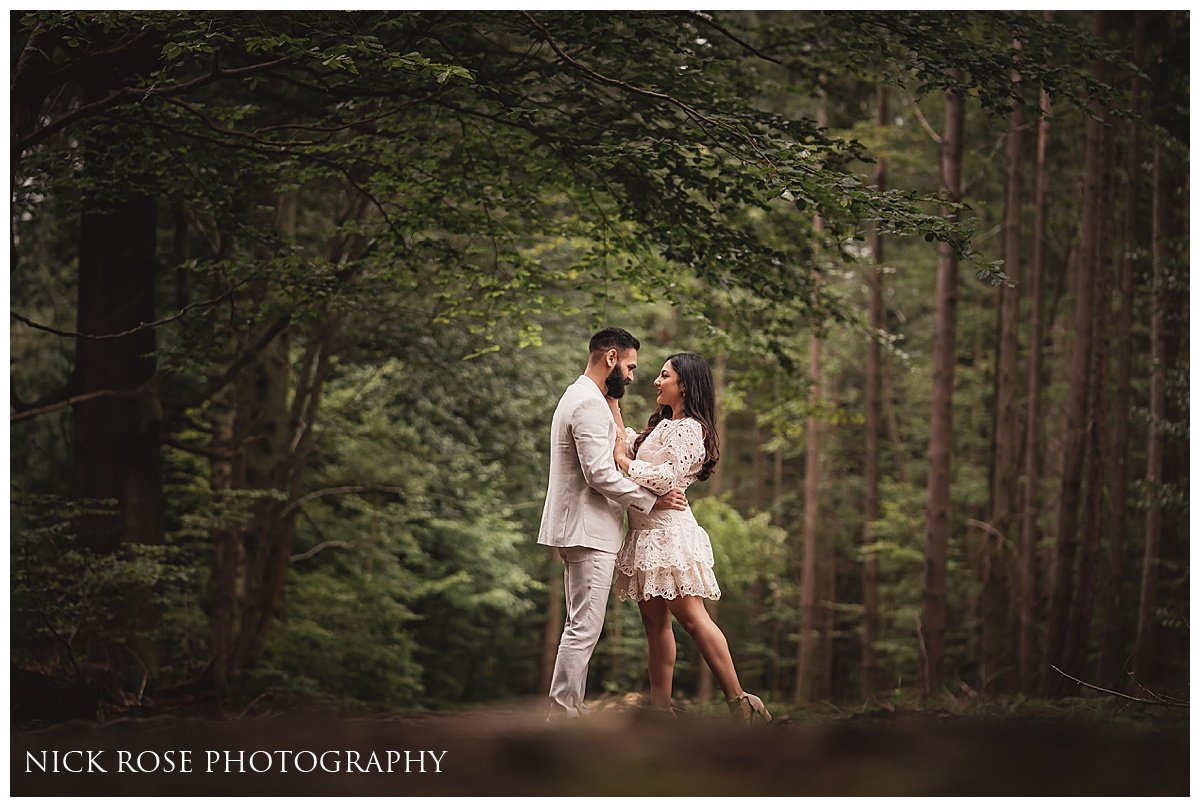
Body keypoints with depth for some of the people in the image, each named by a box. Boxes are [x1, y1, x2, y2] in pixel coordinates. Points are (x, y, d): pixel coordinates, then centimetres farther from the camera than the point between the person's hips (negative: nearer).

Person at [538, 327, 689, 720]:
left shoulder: (577, 397, 19)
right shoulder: (590, 403, -15)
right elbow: (600, 473, -21)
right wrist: (651, 501, -15)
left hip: (579, 530, 11)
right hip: (588, 530, -11)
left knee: (580, 624, 13)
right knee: (584, 627, -10)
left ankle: (569, 709, 16)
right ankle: (561, 713, -10)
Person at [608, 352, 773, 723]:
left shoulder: (690, 429, -10)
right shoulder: (662, 425, 19)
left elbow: (668, 477, -19)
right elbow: (628, 442, 26)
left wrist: (623, 462, -10)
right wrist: (613, 402, 24)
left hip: (669, 531, -10)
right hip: (647, 532, 10)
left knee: (691, 616, -12)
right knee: (655, 623, 8)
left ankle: (739, 702, -12)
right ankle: (660, 709, 10)